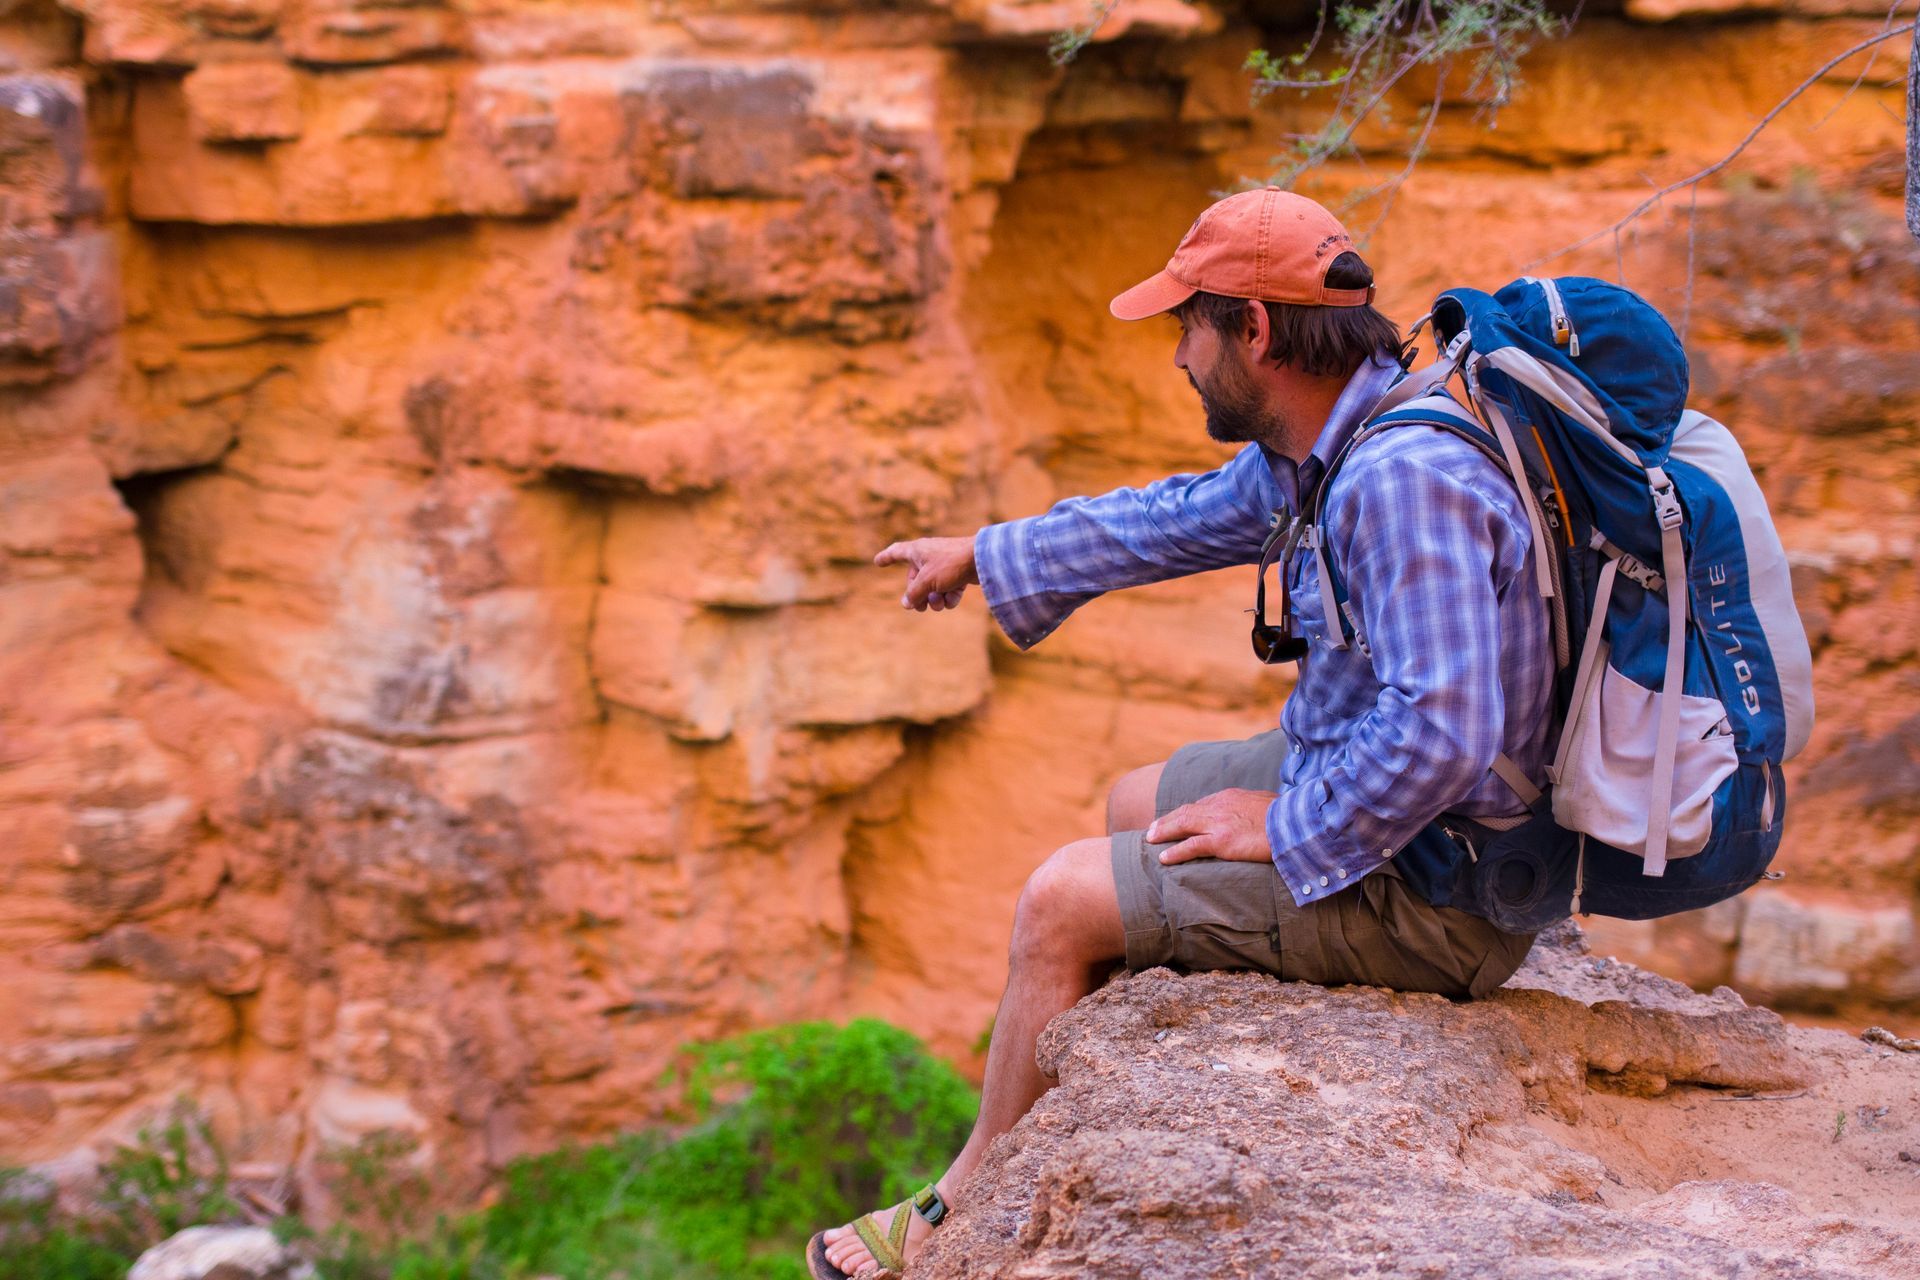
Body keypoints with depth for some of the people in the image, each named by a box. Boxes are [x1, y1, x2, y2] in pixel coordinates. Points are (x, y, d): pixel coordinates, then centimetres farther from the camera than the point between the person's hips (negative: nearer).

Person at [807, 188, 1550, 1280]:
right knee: (1136, 807, 25)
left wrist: (1285, 829, -20)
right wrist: (985, 556, 31)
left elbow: (1440, 734, -34)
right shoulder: (1316, 448, 4)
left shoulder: (1402, 481, -29)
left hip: (1429, 883, -10)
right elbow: (1183, 519, 21)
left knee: (1065, 901, -6)